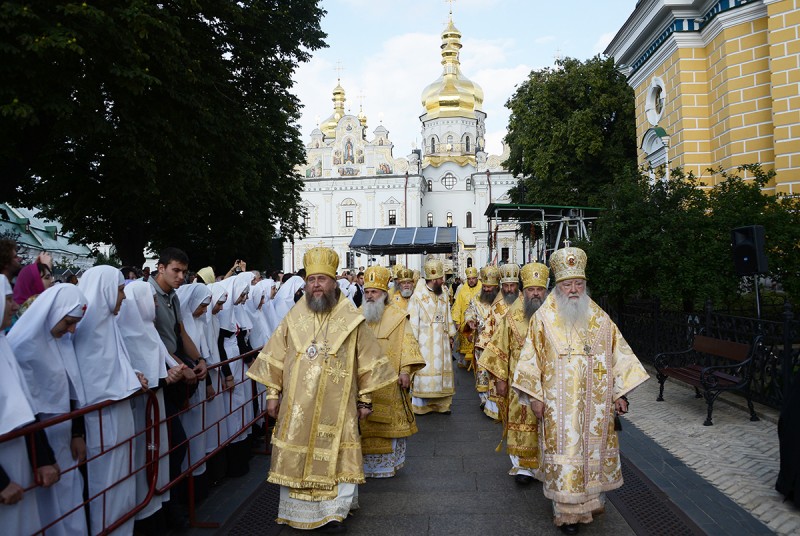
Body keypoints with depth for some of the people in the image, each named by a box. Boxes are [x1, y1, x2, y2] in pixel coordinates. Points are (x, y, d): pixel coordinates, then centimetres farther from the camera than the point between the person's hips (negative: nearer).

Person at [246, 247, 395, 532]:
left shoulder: (352, 319, -3)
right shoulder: (293, 318, 3)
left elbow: (368, 362, 1)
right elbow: (274, 358, 8)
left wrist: (365, 399, 1)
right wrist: (273, 394, 5)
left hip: (336, 407, -2)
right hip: (297, 406, 2)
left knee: (335, 457, 3)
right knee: (295, 457, 9)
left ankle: (333, 513, 19)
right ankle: (298, 514, 25)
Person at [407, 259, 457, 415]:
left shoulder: (443, 295, 8)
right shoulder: (417, 296, -9)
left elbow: (447, 316, 14)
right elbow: (413, 321, -9)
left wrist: (450, 335, 10)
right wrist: (414, 340, -11)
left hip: (441, 341, 6)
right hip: (425, 342, -6)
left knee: (442, 368, 9)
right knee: (424, 370, -2)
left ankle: (441, 403, 18)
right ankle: (419, 404, 8)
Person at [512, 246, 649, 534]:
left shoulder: (600, 318, 5)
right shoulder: (543, 318, -4)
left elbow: (618, 354, 8)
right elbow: (532, 358, -3)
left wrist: (619, 392, 3)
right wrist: (536, 396, -6)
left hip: (596, 403, 3)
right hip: (560, 404, -3)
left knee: (594, 451, 12)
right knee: (565, 455, 2)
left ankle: (591, 498, 32)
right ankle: (567, 511, 15)